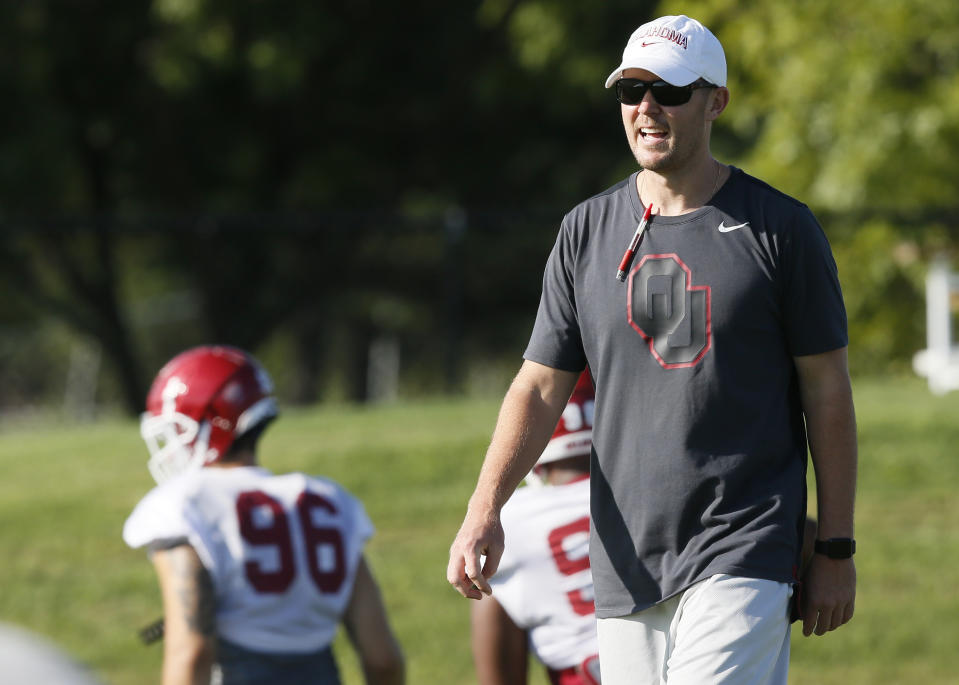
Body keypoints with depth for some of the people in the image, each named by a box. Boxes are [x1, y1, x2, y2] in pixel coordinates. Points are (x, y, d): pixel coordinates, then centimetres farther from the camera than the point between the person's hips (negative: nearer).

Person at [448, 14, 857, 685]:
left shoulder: (781, 228, -1)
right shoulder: (586, 232, 10)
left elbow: (827, 392, 2)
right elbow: (540, 387, 7)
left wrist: (836, 551, -1)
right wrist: (485, 509, -9)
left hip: (744, 558, -4)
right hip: (626, 562, 4)